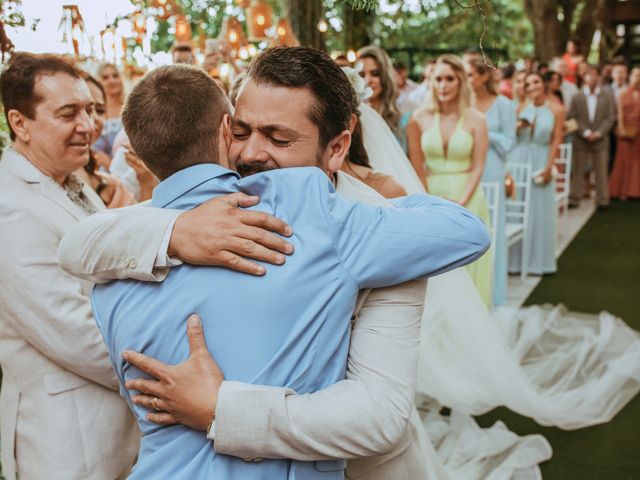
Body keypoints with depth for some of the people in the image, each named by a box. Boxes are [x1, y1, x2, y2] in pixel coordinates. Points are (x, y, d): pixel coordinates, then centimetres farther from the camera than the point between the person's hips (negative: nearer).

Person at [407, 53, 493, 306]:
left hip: (467, 201, -1)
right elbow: (416, 167, 1)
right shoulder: (419, 118, 2)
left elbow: (477, 167, -3)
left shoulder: (476, 120, 0)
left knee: (466, 264, 4)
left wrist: (460, 203, -15)